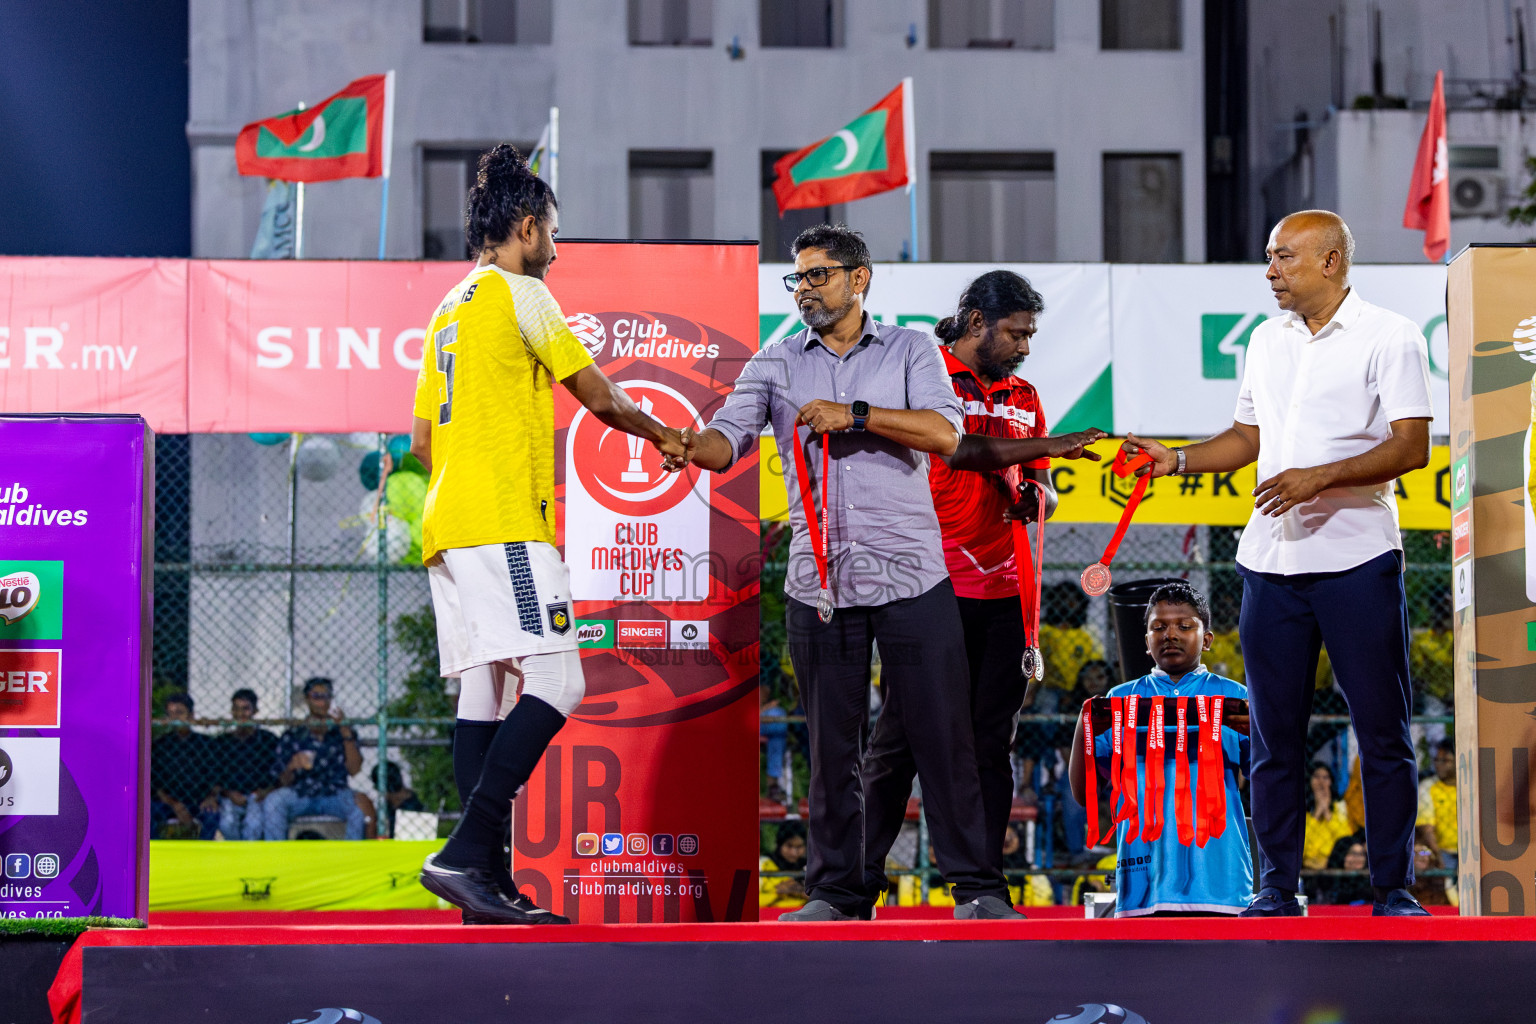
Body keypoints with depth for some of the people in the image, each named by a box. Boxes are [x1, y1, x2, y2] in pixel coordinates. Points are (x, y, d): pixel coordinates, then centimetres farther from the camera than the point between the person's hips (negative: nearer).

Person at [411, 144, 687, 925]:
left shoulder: (450, 309, 22)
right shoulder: (519, 293, -3)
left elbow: (421, 436, 25)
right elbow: (599, 397, 0)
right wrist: (660, 432, 17)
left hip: (447, 519, 9)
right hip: (503, 524, -9)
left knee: (482, 691, 5)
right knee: (555, 683, -13)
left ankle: (488, 885, 0)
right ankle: (465, 853, -24)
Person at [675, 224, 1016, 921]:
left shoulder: (911, 351, 7)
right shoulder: (776, 364, 12)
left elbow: (944, 433, -9)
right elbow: (726, 440, -1)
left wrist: (852, 413, -15)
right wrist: (681, 446, -23)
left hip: (912, 578, -2)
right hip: (819, 584, 2)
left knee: (940, 737, -2)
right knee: (832, 745, 5)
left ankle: (977, 888, 5)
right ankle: (837, 890, 14)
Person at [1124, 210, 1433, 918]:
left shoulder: (1390, 337, -3)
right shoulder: (1266, 341, 16)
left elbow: (1411, 446, -11)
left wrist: (1319, 478, -20)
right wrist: (1177, 460, 7)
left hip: (1358, 560, -5)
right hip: (1272, 560, 5)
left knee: (1383, 732, -1)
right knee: (1274, 734, 6)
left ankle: (1393, 891, 6)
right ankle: (1277, 889, 13)